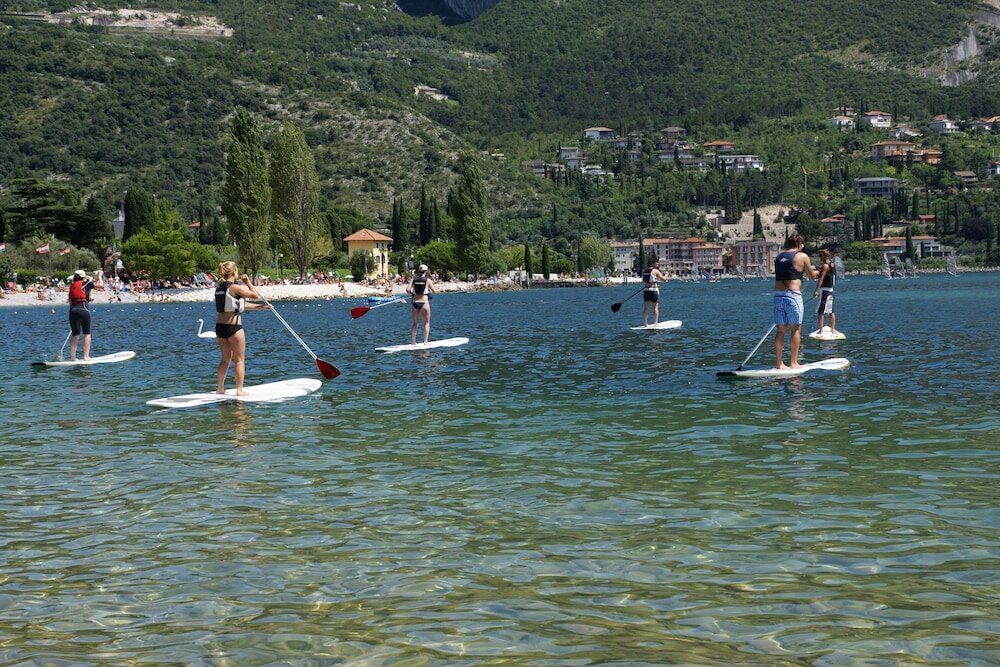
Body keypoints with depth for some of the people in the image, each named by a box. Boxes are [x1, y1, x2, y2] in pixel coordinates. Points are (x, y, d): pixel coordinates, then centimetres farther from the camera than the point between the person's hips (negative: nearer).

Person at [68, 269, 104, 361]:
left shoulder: (72, 286, 20)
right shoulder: (86, 283, 6)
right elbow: (101, 285, 8)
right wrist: (99, 276, 24)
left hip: (72, 310, 5)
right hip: (83, 309, -5)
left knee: (75, 335, 13)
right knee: (87, 333, 2)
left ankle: (72, 357, 9)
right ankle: (86, 357, -5)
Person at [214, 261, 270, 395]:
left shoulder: (219, 288, 11)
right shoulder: (235, 287, -14)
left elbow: (240, 305, 16)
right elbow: (255, 295, -7)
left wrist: (261, 307, 19)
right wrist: (248, 282, 5)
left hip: (220, 325, 8)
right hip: (233, 326, -8)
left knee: (225, 359, 17)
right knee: (239, 359, 3)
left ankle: (219, 389, 19)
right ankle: (239, 390, 4)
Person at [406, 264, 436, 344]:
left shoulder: (414, 279, 3)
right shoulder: (428, 280, -3)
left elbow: (407, 290, -4)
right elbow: (434, 291, -1)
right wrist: (432, 284, 18)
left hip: (415, 303, 3)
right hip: (424, 302, -3)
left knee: (415, 323, 15)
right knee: (427, 322, 12)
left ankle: (413, 341, 12)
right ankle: (425, 341, 6)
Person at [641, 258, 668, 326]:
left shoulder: (644, 271, 9)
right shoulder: (655, 271, -9)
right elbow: (663, 278, -3)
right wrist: (666, 275, 16)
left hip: (646, 290, 6)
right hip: (654, 290, -6)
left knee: (646, 308, 8)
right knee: (655, 307, 1)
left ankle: (645, 323, 8)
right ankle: (655, 323, -1)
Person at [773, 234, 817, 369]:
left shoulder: (778, 257, 15)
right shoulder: (802, 256, 1)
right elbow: (812, 276, 10)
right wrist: (815, 272, 34)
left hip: (777, 296, 5)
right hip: (792, 296, -5)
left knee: (781, 330, 8)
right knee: (796, 329, 2)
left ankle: (779, 363, 7)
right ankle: (793, 363, 0)